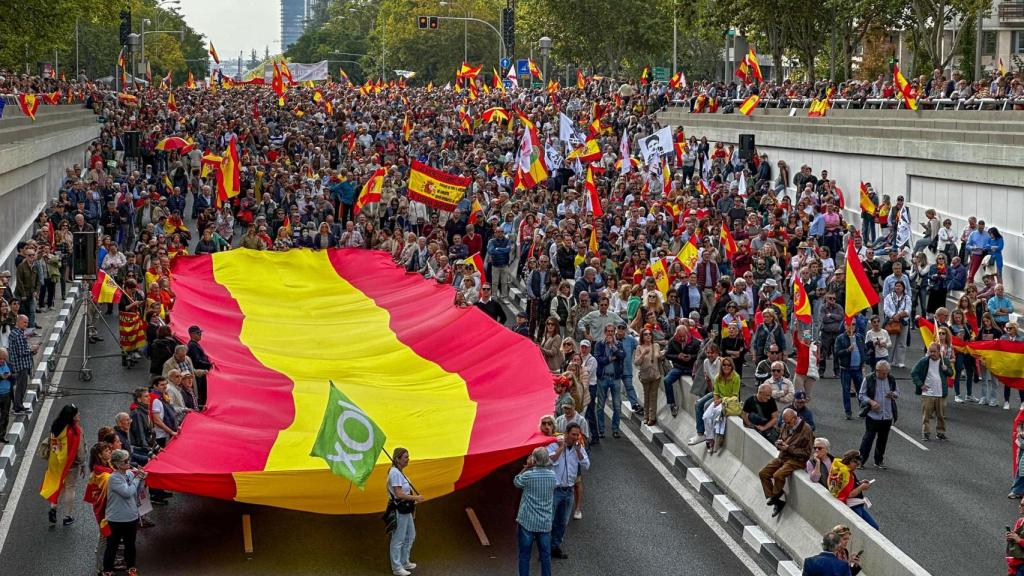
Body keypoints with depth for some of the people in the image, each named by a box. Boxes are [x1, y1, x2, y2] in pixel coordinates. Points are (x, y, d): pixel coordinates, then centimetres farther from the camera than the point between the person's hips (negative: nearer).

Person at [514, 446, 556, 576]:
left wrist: (527, 467, 0)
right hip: (545, 523, 3)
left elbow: (516, 482, 3)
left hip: (527, 522, -3)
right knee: (545, 554, 12)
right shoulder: (552, 475, -3)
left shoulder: (528, 475, -15)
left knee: (524, 555, 6)